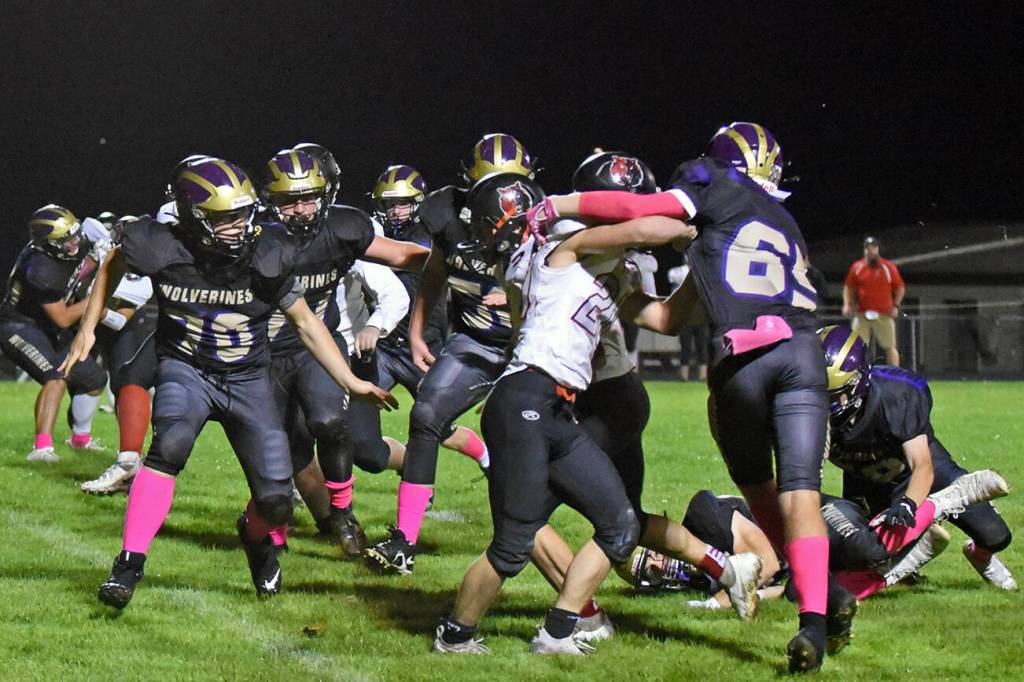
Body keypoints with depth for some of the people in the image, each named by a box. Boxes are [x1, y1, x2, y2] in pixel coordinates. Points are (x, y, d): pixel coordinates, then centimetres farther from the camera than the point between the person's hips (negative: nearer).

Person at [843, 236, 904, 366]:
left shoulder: (889, 267, 1)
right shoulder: (857, 267, 5)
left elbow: (900, 288, 8)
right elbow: (849, 288, 13)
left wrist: (895, 305, -2)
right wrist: (847, 305, 0)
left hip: (884, 316, -1)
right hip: (862, 315, 1)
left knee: (890, 347, 3)